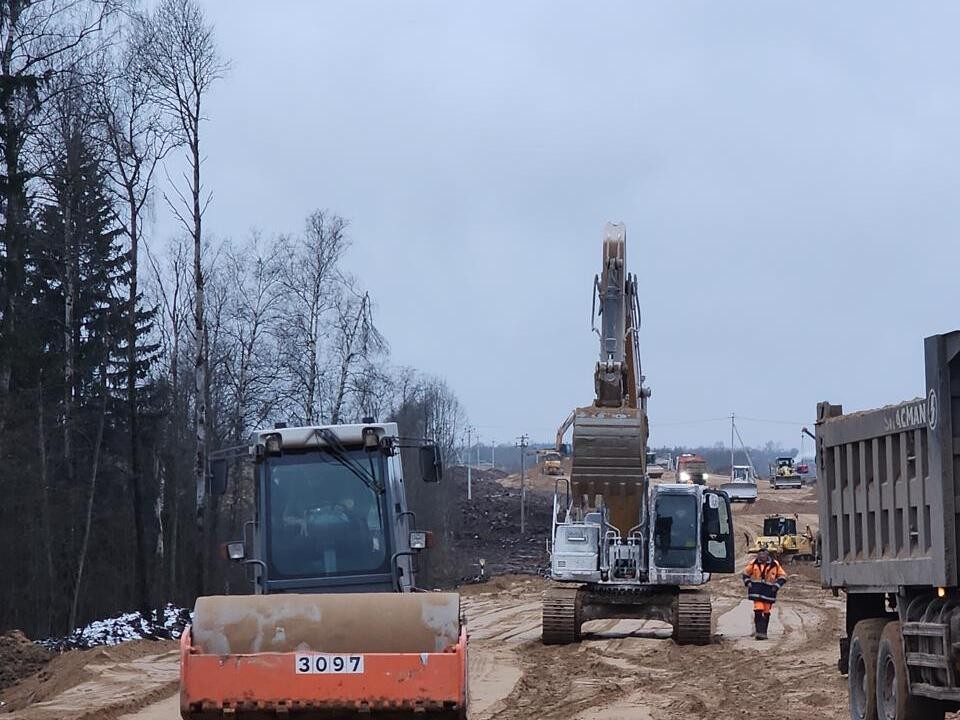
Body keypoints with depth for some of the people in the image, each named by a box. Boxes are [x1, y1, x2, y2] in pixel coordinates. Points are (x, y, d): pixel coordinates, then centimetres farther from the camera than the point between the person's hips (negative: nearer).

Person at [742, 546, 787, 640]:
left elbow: (782, 576, 8)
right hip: (757, 591, -1)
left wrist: (777, 586, -5)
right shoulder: (753, 563, 1)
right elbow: (746, 573, 16)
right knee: (758, 611, -13)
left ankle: (763, 632, 21)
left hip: (768, 591, 1)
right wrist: (747, 582, 2)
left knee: (766, 613, 9)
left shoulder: (775, 564, -2)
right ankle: (759, 632, -15)